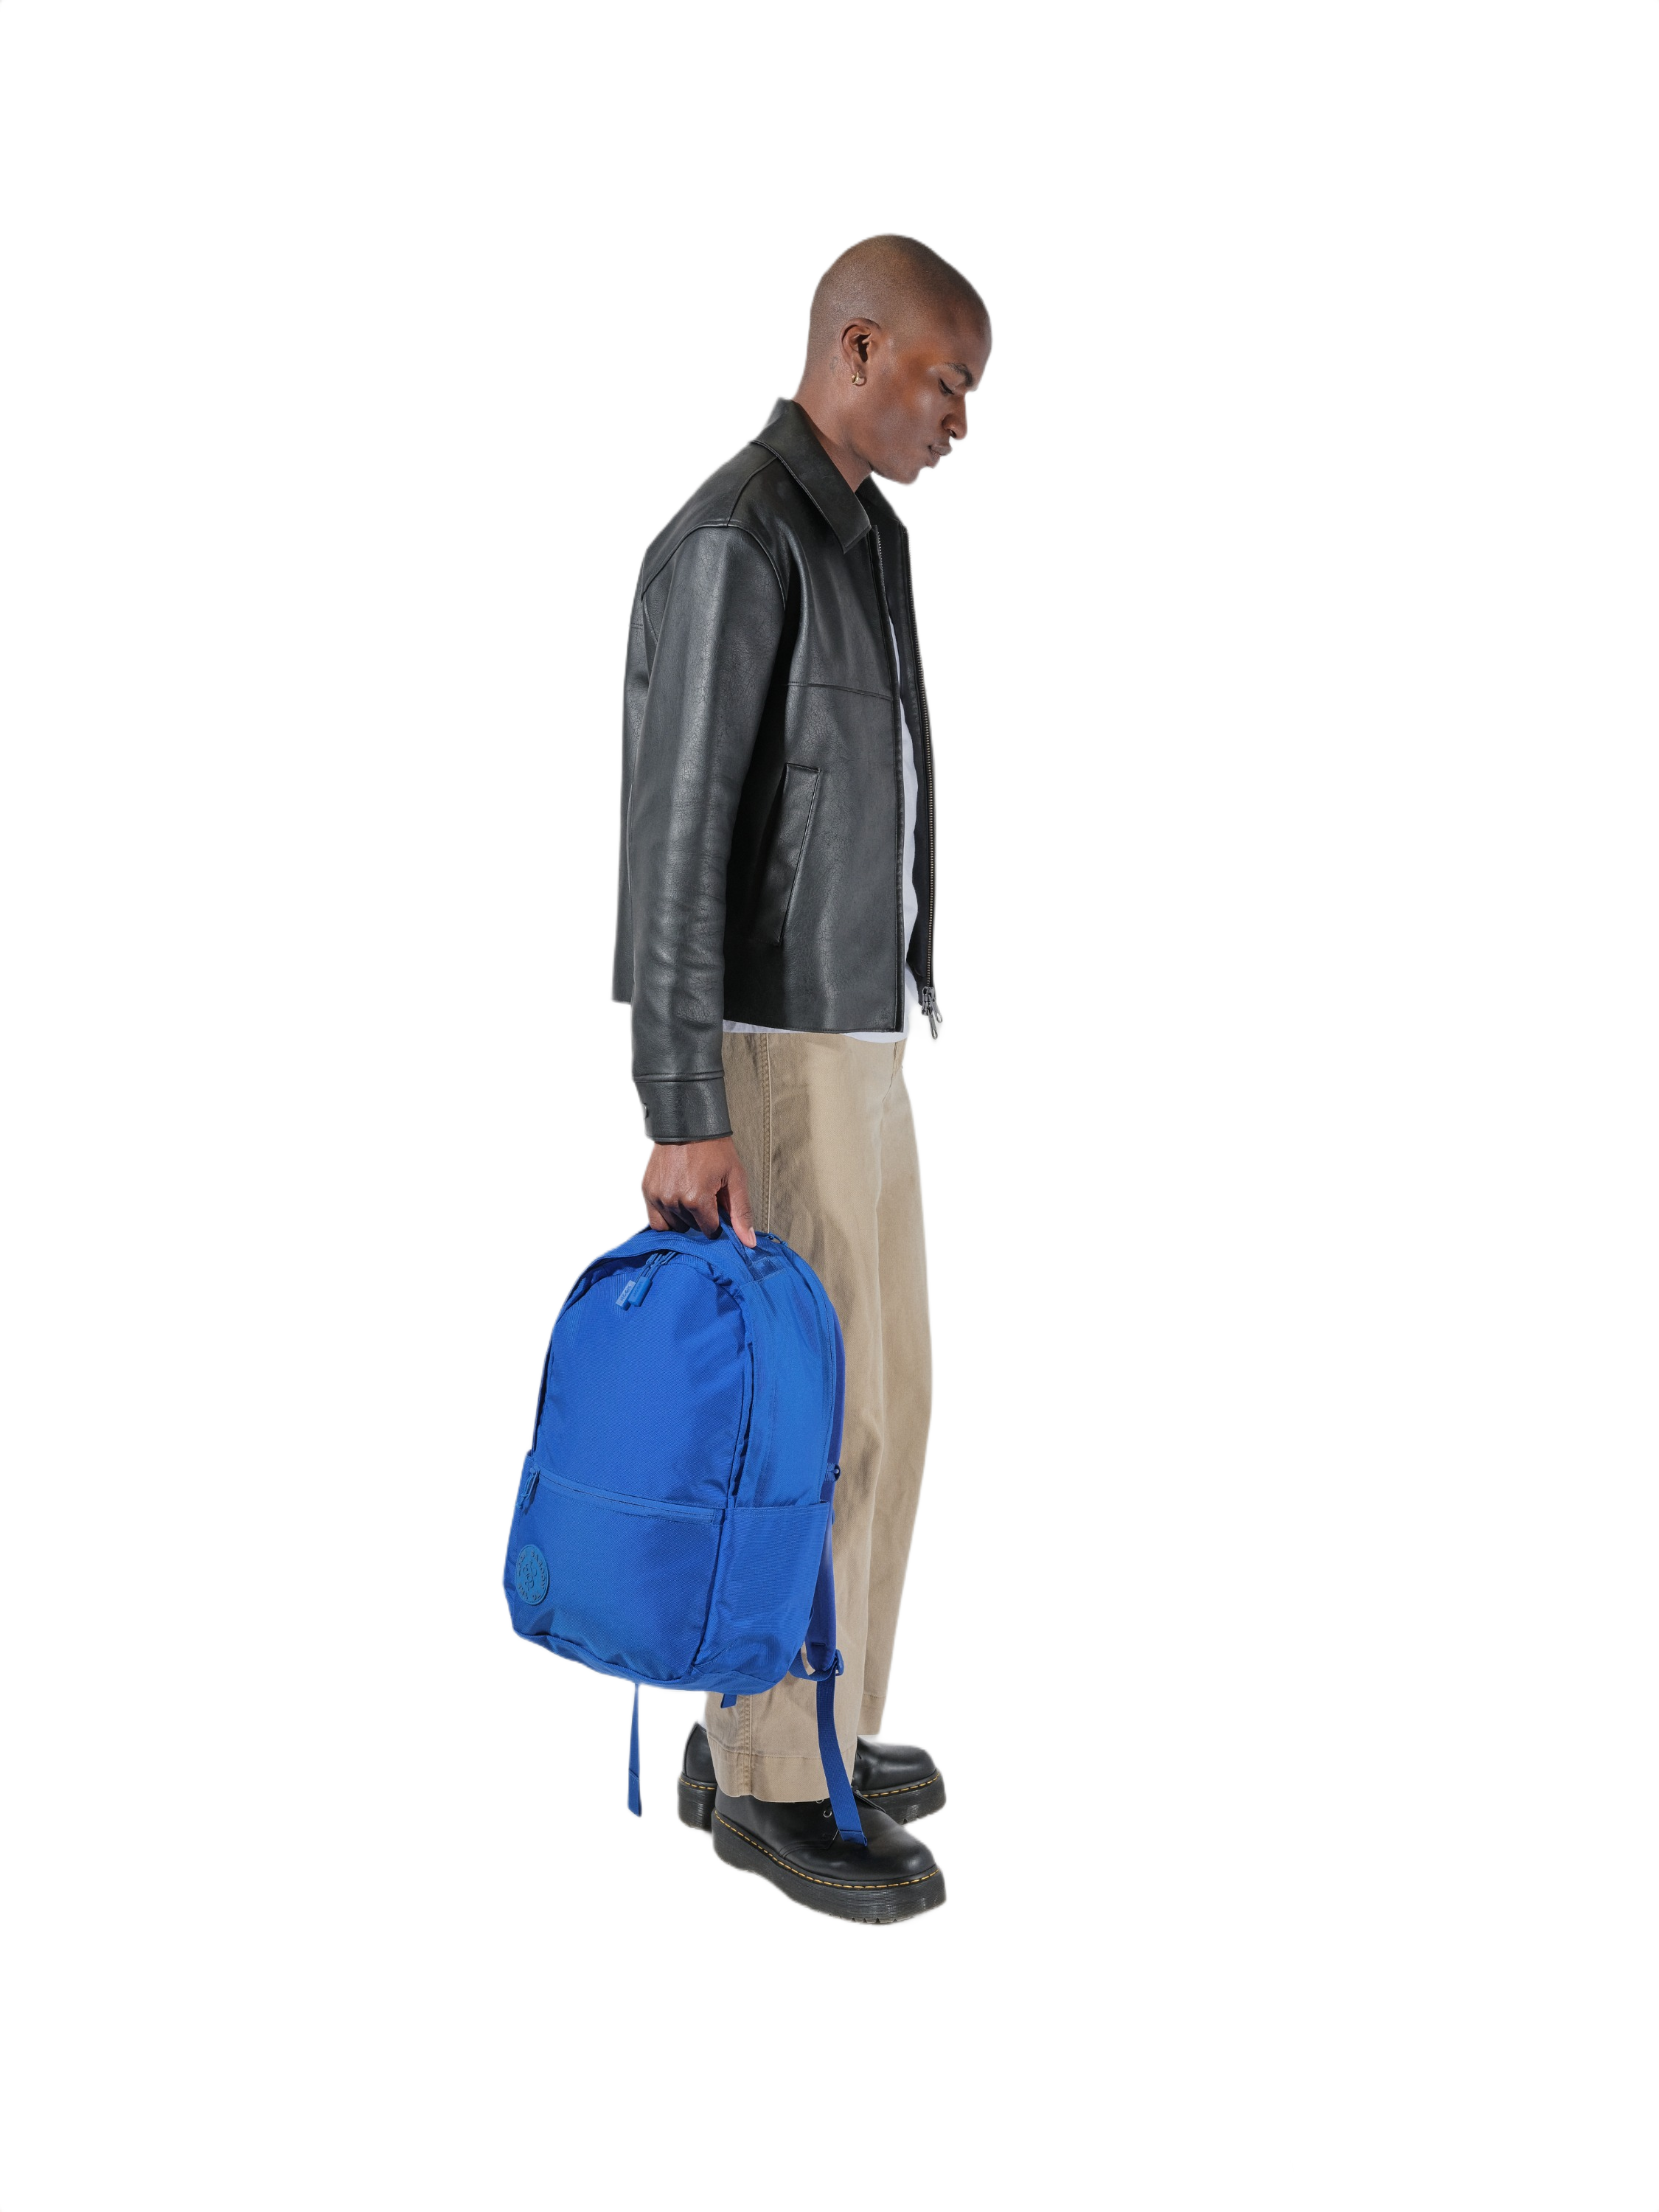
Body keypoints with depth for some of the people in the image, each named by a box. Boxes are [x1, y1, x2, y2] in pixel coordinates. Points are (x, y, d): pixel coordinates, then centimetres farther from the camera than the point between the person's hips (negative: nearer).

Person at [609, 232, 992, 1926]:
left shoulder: (868, 537, 15)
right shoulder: (733, 544, -15)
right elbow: (673, 840, -20)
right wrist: (684, 1118, -22)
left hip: (857, 1038, 10)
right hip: (771, 1055, -10)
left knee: (880, 1398, 14)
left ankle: (794, 1724, 29)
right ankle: (771, 1783, 13)